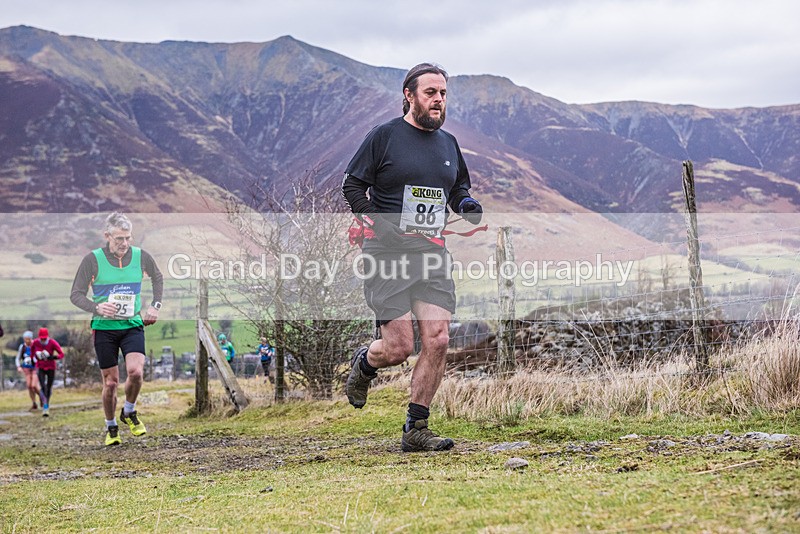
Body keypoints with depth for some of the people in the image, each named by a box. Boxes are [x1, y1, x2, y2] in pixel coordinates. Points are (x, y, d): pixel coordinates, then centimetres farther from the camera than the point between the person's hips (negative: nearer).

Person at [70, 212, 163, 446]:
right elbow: (76, 294, -7)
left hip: (133, 324, 1)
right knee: (111, 382, 2)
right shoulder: (93, 259, -9)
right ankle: (111, 428, 25)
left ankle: (129, 413, 10)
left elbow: (157, 278, 21)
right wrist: (97, 308, -25)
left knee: (136, 372, -19)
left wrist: (155, 306, 9)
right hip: (104, 328, -1)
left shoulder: (141, 256, -1)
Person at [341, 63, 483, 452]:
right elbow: (352, 184, 1)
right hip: (388, 255, -5)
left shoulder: (448, 143, 15)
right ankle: (363, 364, 28)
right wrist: (375, 226, -11)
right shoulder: (384, 136, -1)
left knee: (437, 340, -7)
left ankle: (415, 430, 5)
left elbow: (459, 187, 30)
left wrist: (466, 204, 7)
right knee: (399, 347, -10)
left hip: (432, 253, 5)